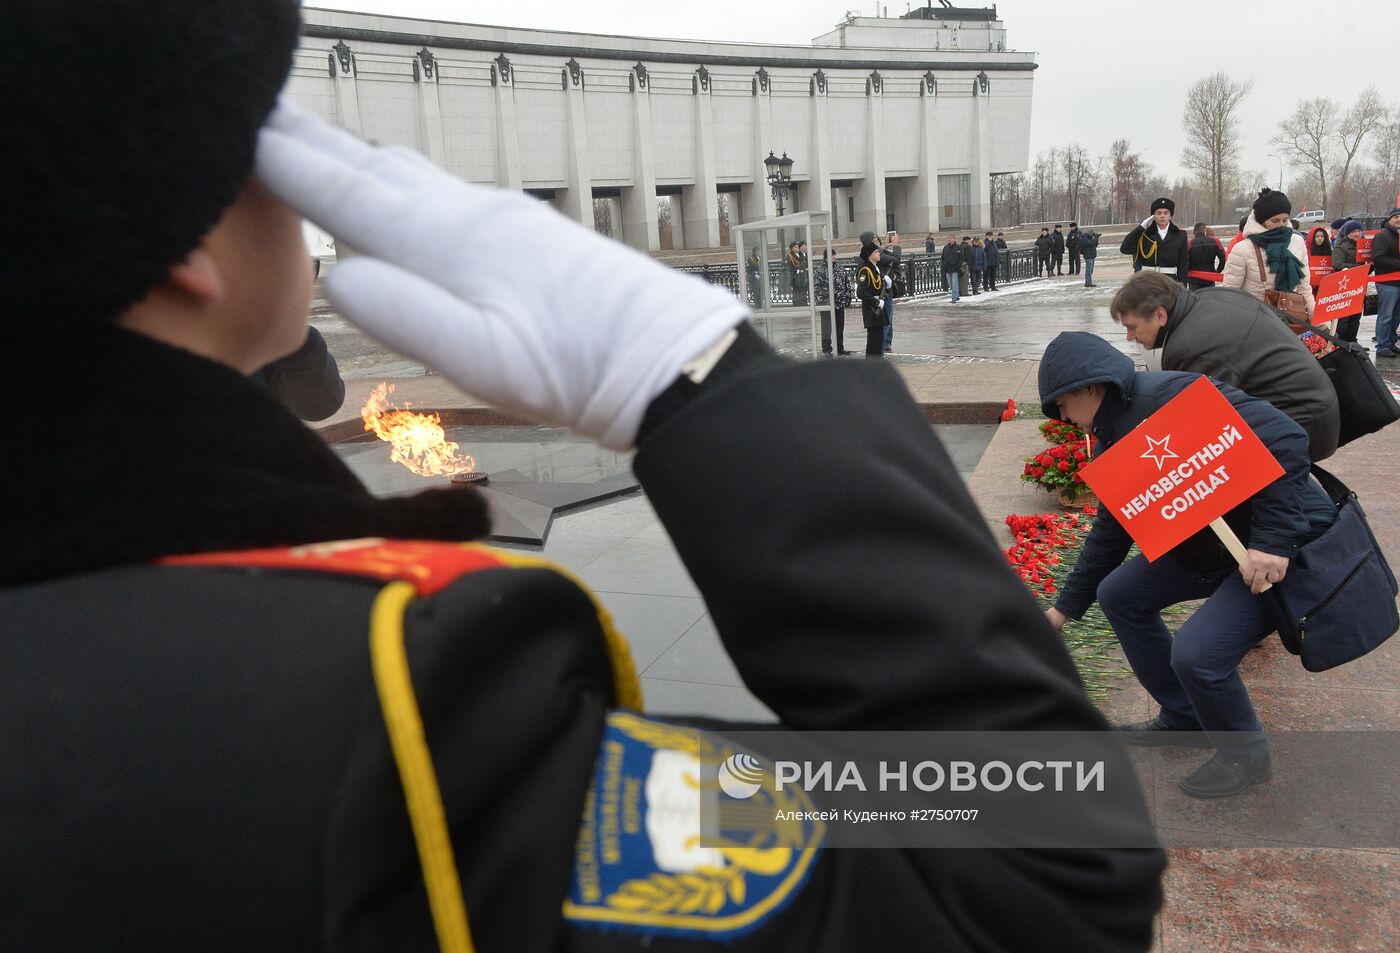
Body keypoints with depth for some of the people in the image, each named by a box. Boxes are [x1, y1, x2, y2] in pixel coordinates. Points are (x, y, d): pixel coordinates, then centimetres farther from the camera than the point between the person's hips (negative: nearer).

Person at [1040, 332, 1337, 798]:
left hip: (1286, 545, -10)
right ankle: (1184, 720, 23)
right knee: (1119, 594, 8)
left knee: (1196, 652, -24)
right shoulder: (1117, 436, 7)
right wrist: (1064, 608, 19)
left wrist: (1273, 540, -30)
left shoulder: (1171, 395, -24)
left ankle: (1244, 755, 8)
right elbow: (1111, 530, 16)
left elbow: (1285, 440, -29)